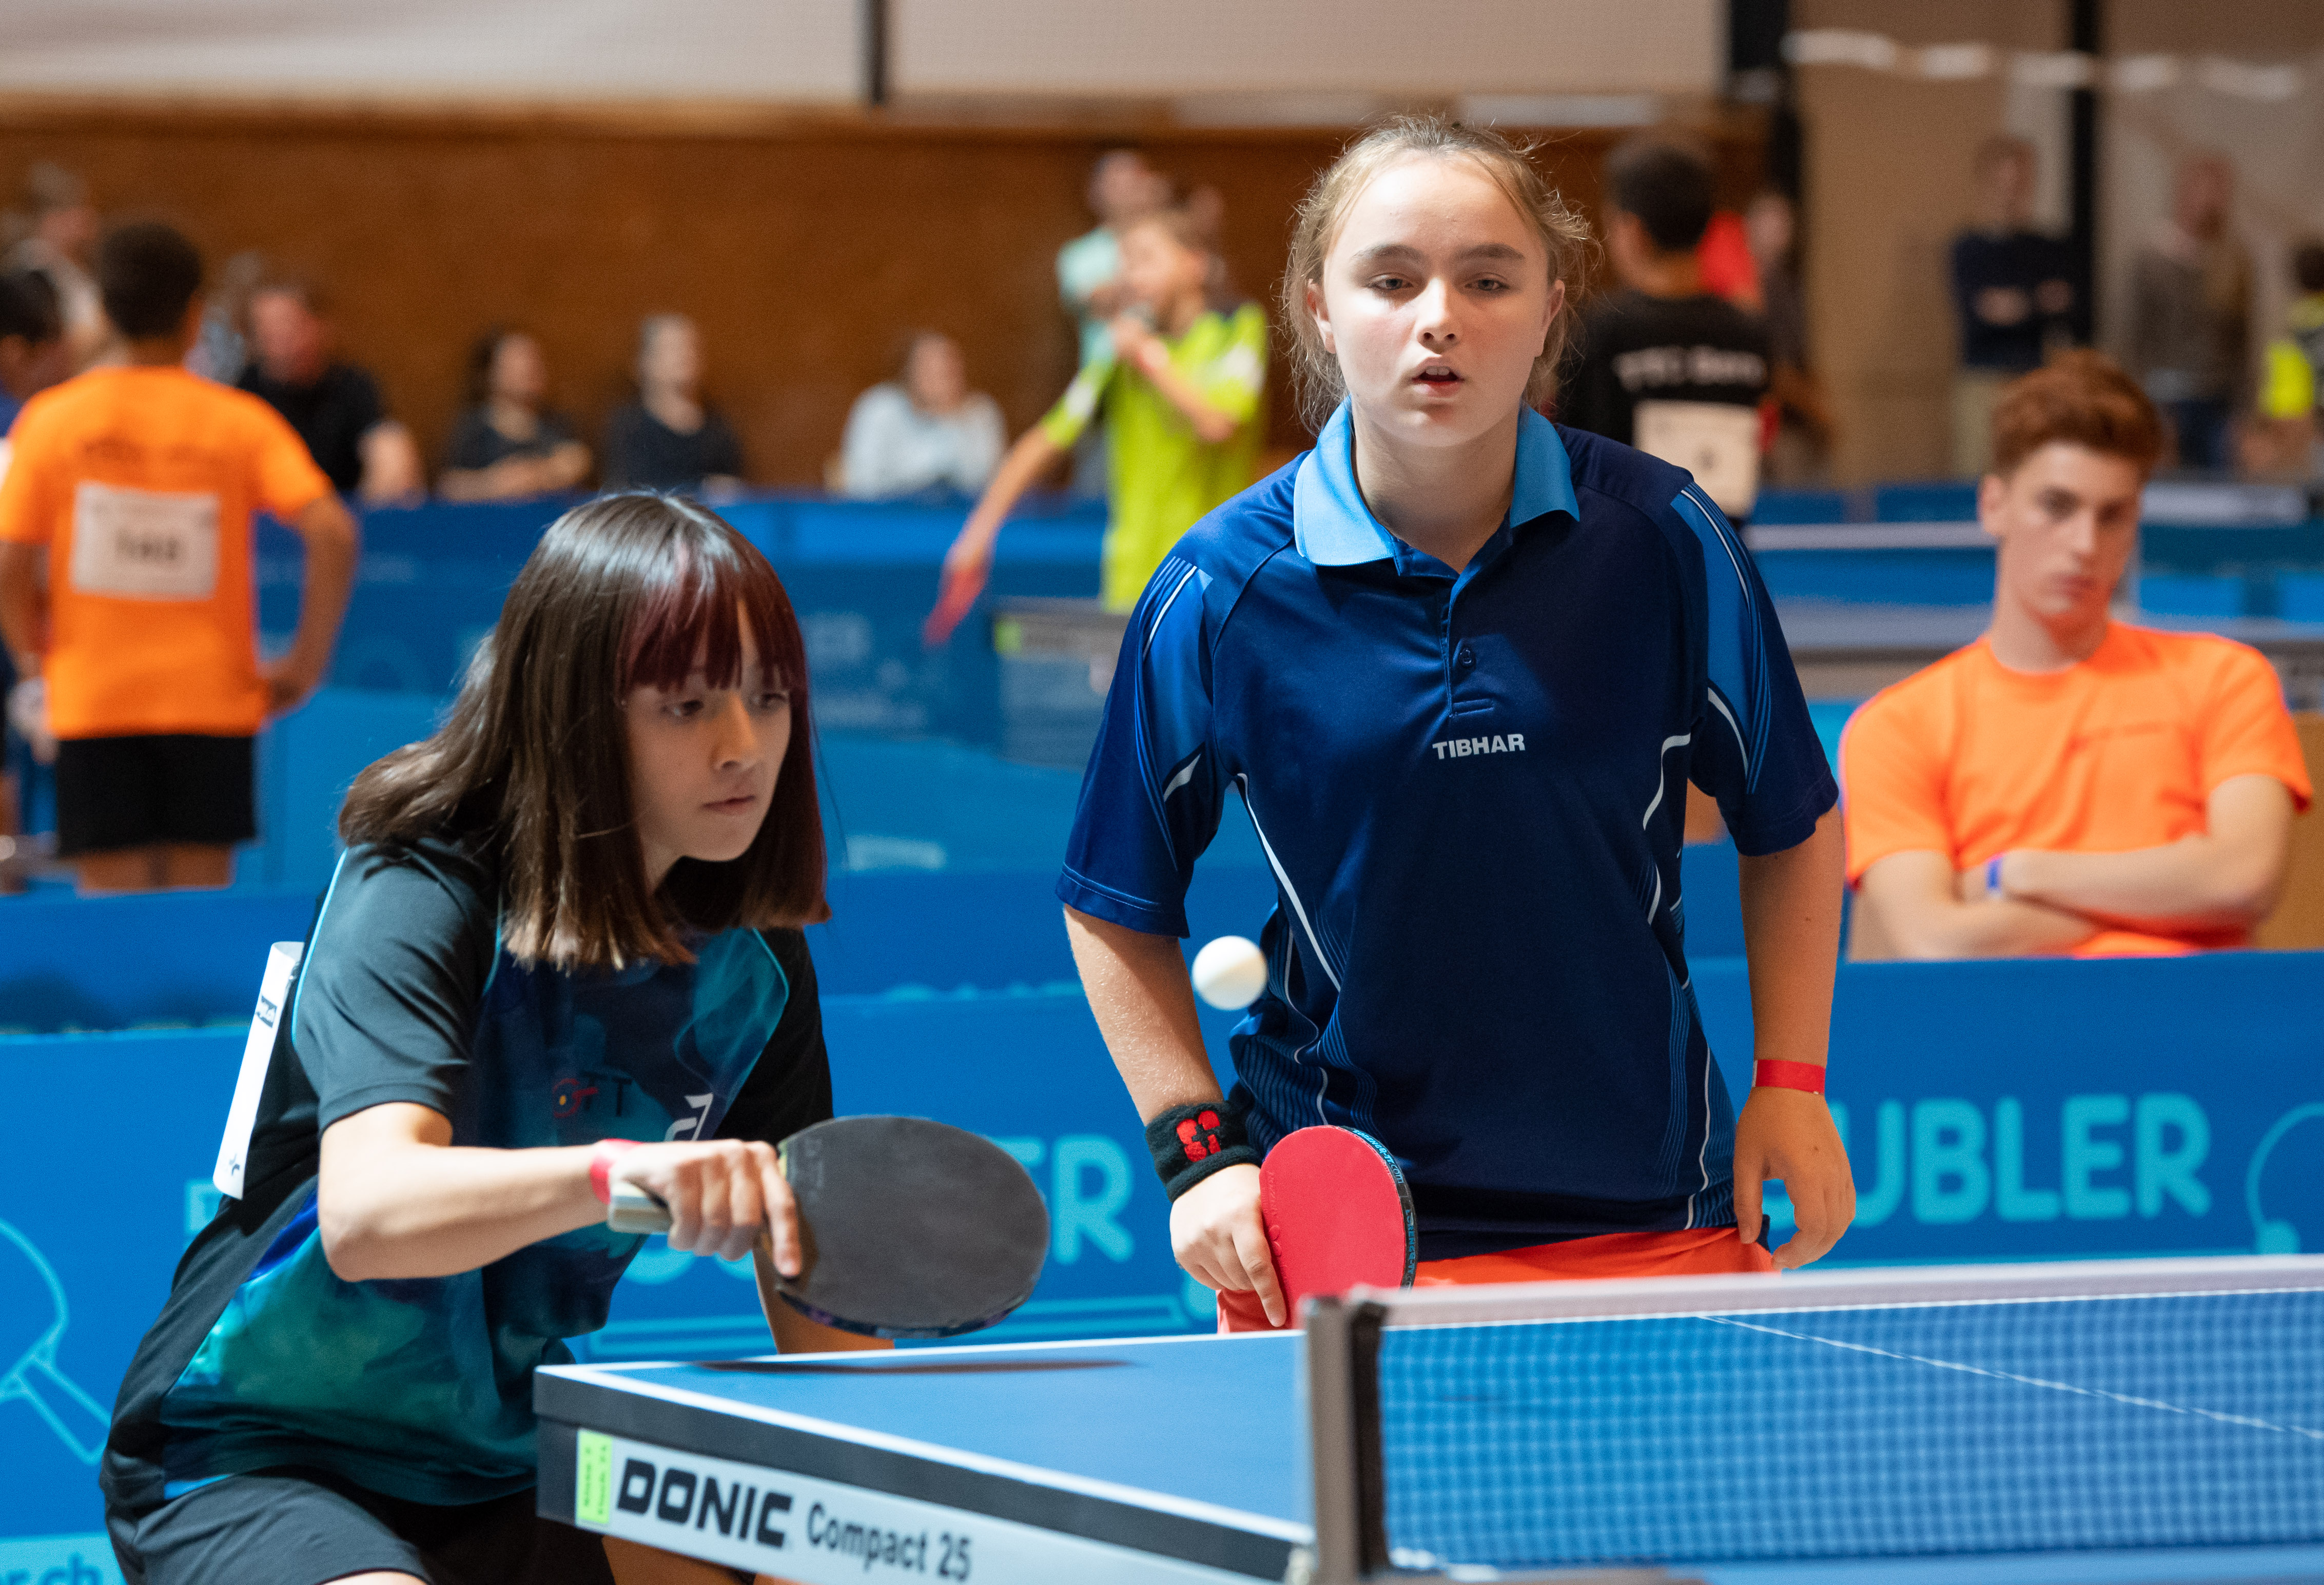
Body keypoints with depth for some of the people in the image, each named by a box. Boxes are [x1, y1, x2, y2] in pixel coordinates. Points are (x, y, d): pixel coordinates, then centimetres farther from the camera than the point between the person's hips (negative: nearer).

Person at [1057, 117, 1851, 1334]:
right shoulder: (1221, 592, -6)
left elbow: (1790, 822, 11)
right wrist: (1196, 1148, -4)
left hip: (1652, 1226, 1)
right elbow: (1118, 910, 5)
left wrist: (1792, 1085, 3)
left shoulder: (1663, 542, -4)